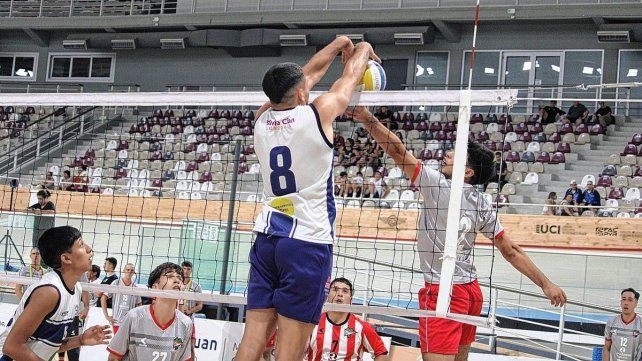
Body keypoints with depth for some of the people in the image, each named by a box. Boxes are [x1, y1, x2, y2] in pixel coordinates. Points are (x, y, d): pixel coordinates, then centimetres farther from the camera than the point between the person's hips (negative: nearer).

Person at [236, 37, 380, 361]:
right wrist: (363, 48, 34)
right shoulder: (318, 113, -7)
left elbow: (309, 73, 22)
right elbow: (352, 73, 13)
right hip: (308, 241, -5)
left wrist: (338, 44, 36)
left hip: (266, 237, 5)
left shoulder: (262, 119, 6)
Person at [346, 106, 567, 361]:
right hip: (471, 290, 8)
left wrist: (367, 118, -5)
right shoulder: (482, 205, 9)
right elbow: (511, 251, 9)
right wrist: (546, 284, 14)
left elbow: (398, 152, -11)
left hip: (443, 291, -8)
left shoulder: (438, 185, -10)